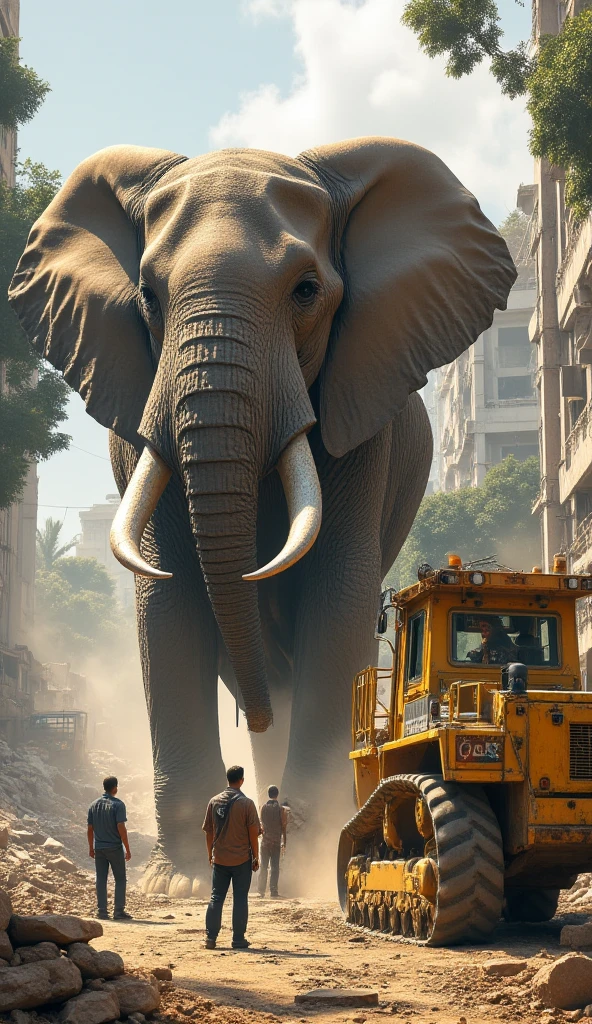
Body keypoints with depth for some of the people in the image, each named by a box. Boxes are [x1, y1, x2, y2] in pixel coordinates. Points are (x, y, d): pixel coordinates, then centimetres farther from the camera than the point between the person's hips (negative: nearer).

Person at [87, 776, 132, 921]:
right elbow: (121, 827, -16)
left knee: (101, 880, 7)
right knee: (120, 879, 4)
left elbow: (90, 828, 8)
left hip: (99, 849, 4)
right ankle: (119, 911, -1)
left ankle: (102, 911, 5)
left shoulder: (94, 805, 6)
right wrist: (128, 849, -12)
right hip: (115, 848, -4)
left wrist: (91, 848, 17)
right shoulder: (118, 804, -10)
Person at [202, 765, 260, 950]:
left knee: (216, 898, 8)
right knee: (240, 899, 3)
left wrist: (210, 854, 17)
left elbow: (208, 831, 6)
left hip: (219, 859, 3)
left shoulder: (214, 801, 2)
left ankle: (210, 938, 4)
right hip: (242, 859, -3)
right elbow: (253, 833, -8)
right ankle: (238, 940, 4)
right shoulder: (246, 803, -9)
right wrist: (256, 857, 2)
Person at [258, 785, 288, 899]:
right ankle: (273, 891, -5)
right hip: (276, 841, -2)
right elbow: (283, 827, -4)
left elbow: (261, 824, 10)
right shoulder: (281, 809, -6)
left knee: (263, 866, 8)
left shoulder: (263, 808, 0)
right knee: (274, 867, 0)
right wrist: (284, 842, 4)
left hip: (265, 841, 2)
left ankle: (261, 890, 7)